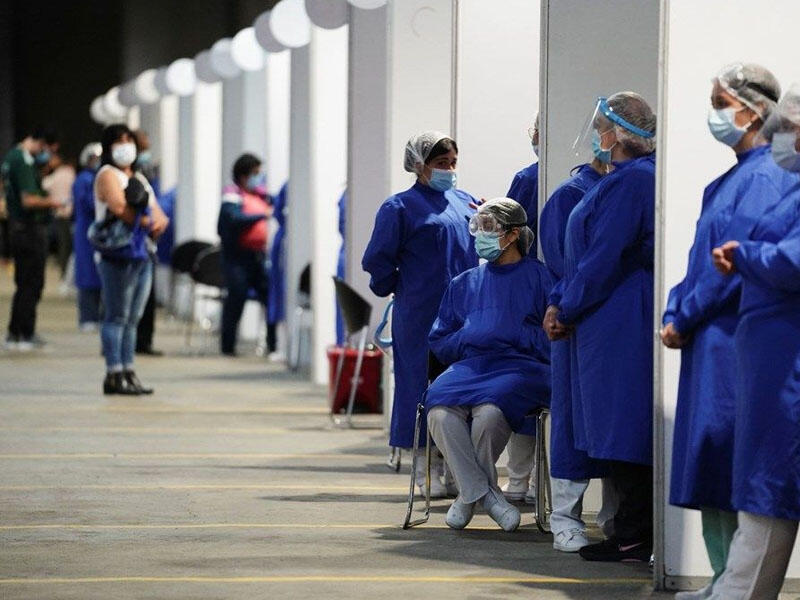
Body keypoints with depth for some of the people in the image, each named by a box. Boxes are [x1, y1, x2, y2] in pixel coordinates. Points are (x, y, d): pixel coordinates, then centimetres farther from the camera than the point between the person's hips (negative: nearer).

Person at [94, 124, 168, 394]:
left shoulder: (139, 179, 23)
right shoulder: (108, 174, -1)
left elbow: (160, 219, 19)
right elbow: (119, 207, -18)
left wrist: (159, 223, -4)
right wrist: (146, 222, -4)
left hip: (142, 255, 8)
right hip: (119, 256, -8)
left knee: (132, 319, 8)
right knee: (117, 317, -8)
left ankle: (128, 372, 10)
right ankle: (114, 375, -9)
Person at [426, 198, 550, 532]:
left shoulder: (538, 277, 11)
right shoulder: (465, 284, 25)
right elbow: (439, 342, 21)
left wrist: (516, 337, -7)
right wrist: (466, 340, 3)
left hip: (520, 367, -4)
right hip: (470, 366, 4)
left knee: (490, 408, -37)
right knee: (440, 410, -30)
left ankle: (470, 493, -15)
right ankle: (485, 494, -20)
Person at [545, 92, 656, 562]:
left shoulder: (629, 181, -15)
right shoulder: (630, 178, 17)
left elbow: (604, 259, -18)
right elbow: (590, 253, 20)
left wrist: (567, 309, -7)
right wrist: (560, 302, 12)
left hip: (620, 325, -10)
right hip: (617, 324, 10)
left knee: (623, 432, -7)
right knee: (620, 433, 12)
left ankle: (634, 539, -4)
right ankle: (632, 533, 15)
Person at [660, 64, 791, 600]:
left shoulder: (764, 178, -11)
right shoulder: (731, 180, 19)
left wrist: (685, 318, -12)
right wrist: (676, 312, 7)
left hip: (737, 338, -10)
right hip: (711, 339, 10)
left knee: (726, 459, -9)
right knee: (712, 468, 10)